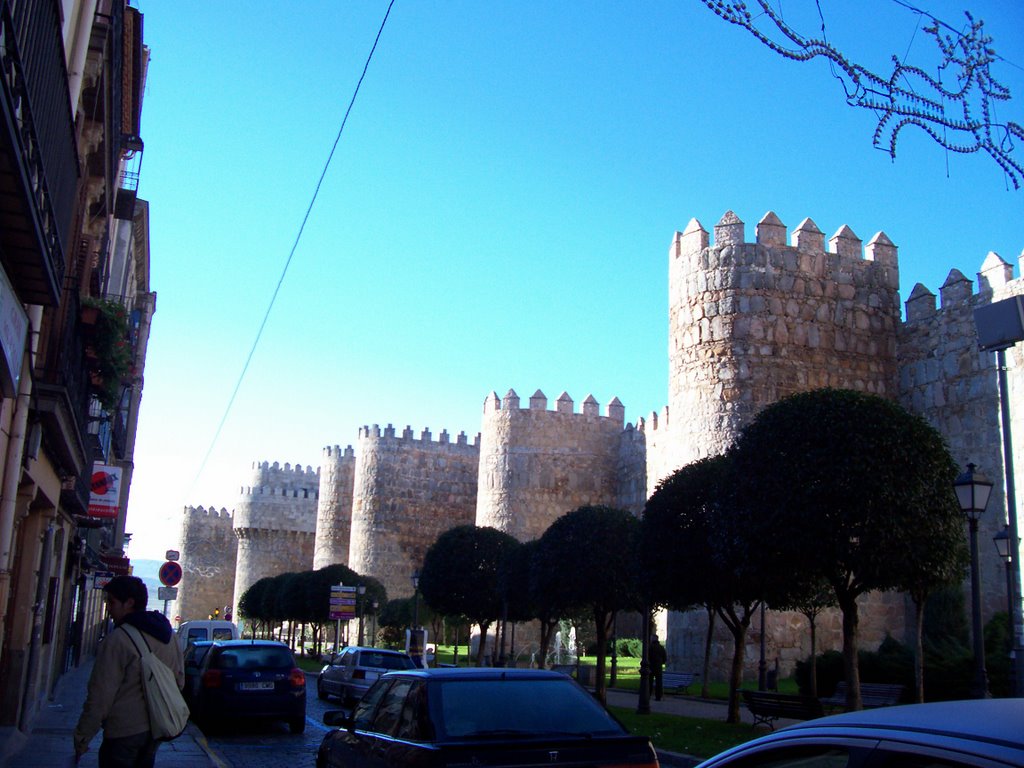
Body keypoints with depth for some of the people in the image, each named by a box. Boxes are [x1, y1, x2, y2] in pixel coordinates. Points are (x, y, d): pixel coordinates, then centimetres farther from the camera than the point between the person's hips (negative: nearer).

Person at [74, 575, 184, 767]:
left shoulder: (118, 639, -18)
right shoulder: (168, 634, 6)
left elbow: (100, 697, -18)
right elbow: (180, 679, 14)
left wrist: (81, 739, -10)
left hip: (124, 733, -8)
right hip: (157, 730, 8)